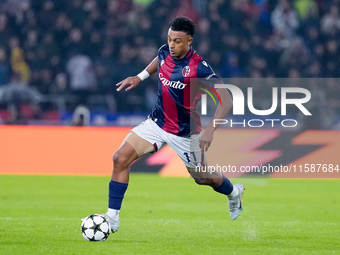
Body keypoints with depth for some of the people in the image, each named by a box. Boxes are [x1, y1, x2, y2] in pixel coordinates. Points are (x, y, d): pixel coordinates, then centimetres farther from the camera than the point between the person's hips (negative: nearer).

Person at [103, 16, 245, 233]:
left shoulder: (199, 68, -26)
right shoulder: (165, 52, -8)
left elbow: (226, 99, -28)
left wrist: (211, 130, -38)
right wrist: (140, 77, 11)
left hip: (185, 132, -5)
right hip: (157, 123, 5)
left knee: (203, 178, 15)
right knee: (120, 158, -14)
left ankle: (234, 192, 50)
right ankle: (112, 217, -8)